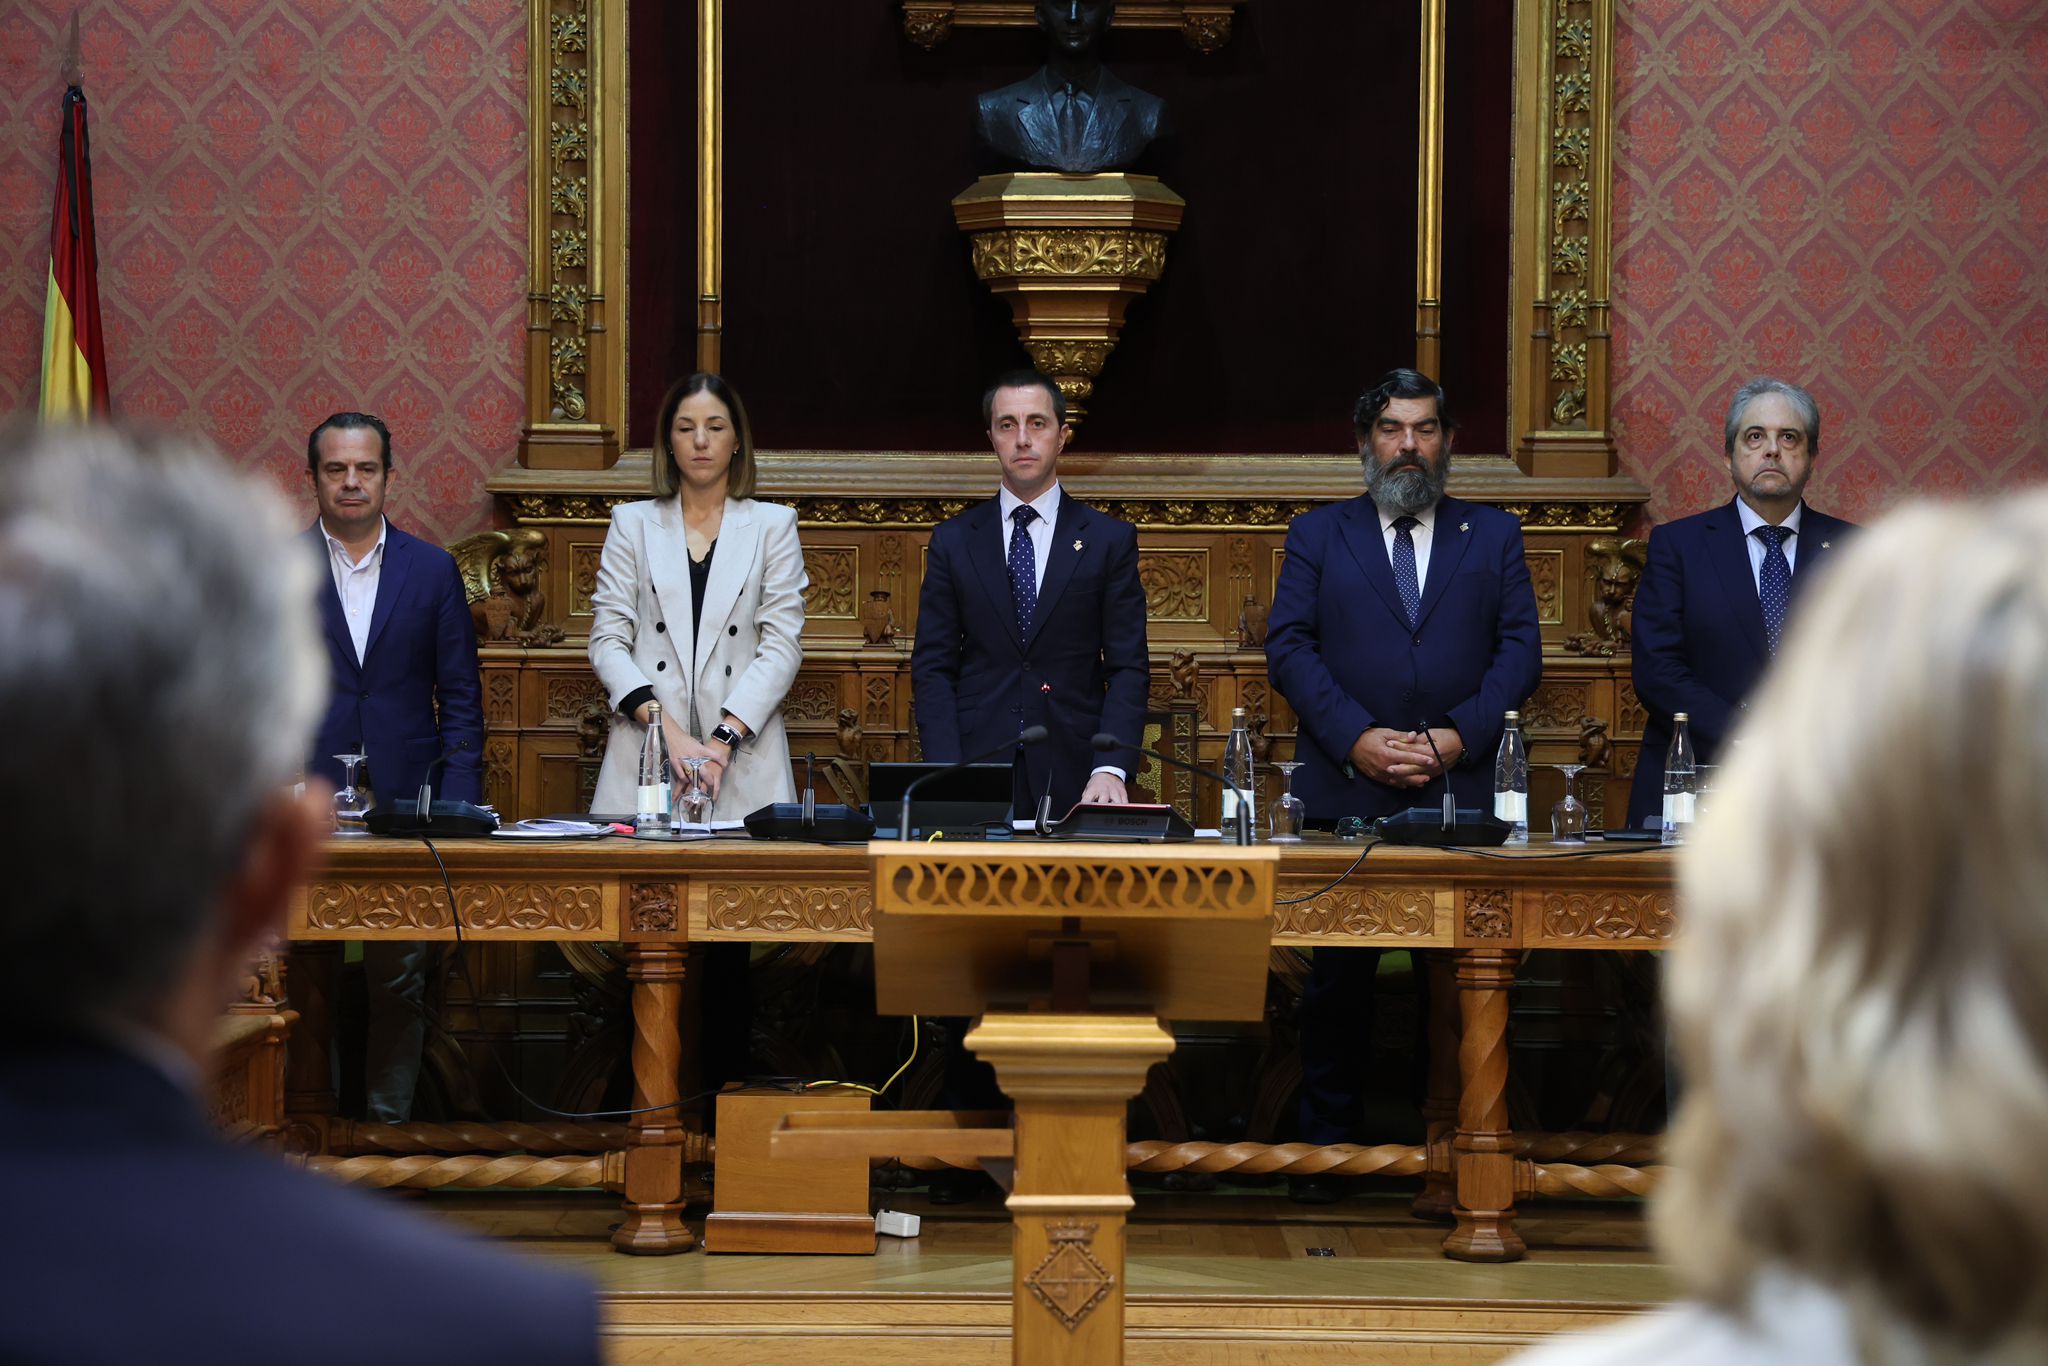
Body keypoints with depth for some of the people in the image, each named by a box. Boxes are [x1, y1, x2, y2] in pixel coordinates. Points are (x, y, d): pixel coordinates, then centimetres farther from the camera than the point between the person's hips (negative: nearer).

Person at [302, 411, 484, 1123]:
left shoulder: (434, 569, 8)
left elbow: (460, 699, 8)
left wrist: (456, 807, -2)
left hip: (408, 803, 1)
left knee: (402, 979, 2)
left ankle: (390, 1118, 11)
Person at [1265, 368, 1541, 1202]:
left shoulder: (1493, 537, 14)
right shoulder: (1318, 535, 12)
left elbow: (1520, 649, 5)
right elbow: (1289, 646, 2)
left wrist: (1458, 736, -9)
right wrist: (1356, 737, -11)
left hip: (1461, 790, 1)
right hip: (1346, 793, 0)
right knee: (1338, 980, 1)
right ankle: (1324, 1150, 9)